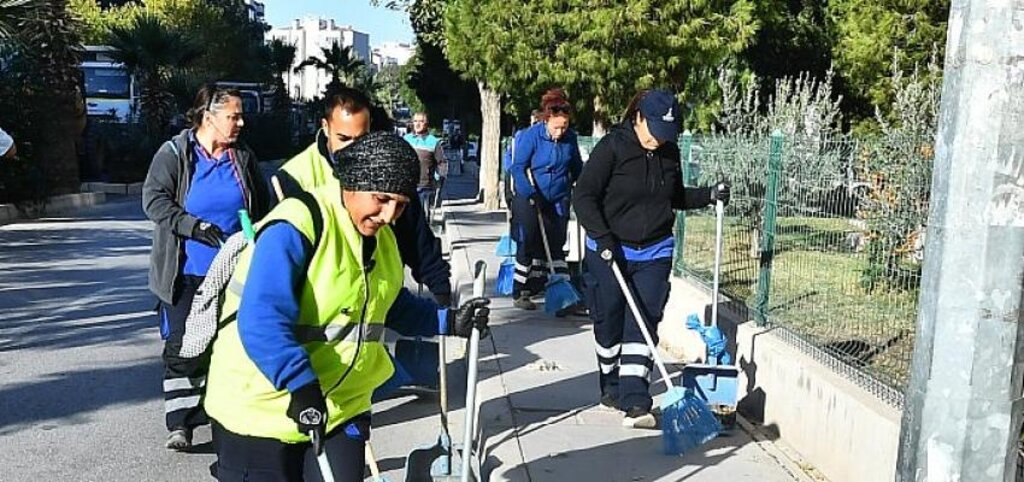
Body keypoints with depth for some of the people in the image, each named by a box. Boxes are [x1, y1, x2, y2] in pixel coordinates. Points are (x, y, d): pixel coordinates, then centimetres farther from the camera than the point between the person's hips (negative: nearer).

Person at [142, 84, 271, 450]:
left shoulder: (243, 158, 7)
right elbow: (154, 200, -12)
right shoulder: (174, 153, -5)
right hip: (185, 272, -3)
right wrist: (193, 226, -23)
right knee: (182, 346, -2)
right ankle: (179, 423, 6)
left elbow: (262, 210, 16)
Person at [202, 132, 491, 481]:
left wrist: (449, 321, 9)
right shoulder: (294, 228, -22)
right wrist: (301, 386, -39)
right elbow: (262, 323, -31)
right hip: (262, 408, -6)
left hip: (342, 407, 7)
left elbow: (394, 306, 21)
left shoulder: (382, 237, 6)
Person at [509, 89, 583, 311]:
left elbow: (576, 167, 13)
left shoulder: (570, 138, -2)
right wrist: (533, 195, -21)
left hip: (558, 199, 4)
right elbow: (518, 167, -13)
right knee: (529, 243, 0)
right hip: (529, 198, -3)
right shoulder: (530, 136, -15)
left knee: (555, 245, 6)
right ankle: (520, 293, 9)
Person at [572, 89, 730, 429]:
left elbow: (676, 197, 19)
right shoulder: (612, 147, -12)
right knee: (609, 320, 8)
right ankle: (611, 385, 30)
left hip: (655, 252, 3)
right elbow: (583, 196, -14)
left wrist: (709, 196, 2)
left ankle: (634, 400, -8)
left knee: (644, 321, -6)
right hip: (609, 251, -3)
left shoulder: (669, 153, 4)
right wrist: (602, 238, -22)